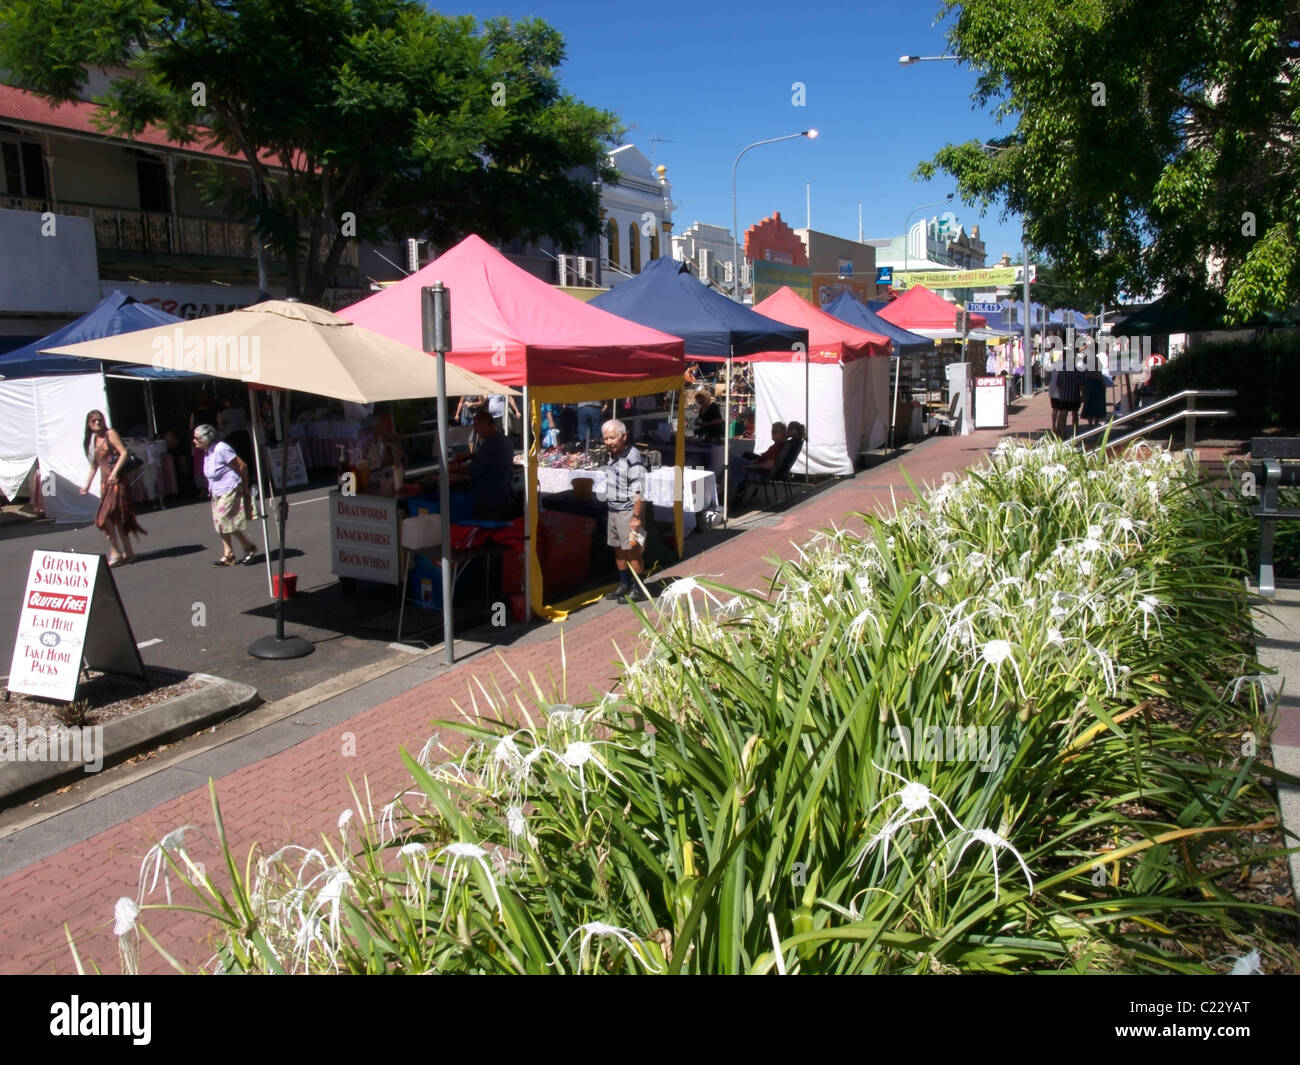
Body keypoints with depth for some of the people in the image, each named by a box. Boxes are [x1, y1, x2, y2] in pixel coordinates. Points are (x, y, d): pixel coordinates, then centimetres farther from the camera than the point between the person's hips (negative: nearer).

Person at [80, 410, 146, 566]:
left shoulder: (110, 433, -3)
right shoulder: (93, 440, 18)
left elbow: (124, 453, -13)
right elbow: (94, 465, 25)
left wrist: (114, 472, -21)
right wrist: (87, 483, 22)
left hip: (116, 480, -7)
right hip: (105, 481, 7)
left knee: (105, 516, -14)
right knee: (116, 517, 6)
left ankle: (115, 552, -7)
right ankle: (128, 552, 11)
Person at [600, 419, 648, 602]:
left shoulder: (633, 458, -18)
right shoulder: (613, 455, 9)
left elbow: (639, 492, -21)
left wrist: (637, 517, -23)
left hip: (628, 511, -9)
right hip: (613, 510, 9)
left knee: (632, 551, -2)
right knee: (618, 550, 15)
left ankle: (638, 590, 8)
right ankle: (624, 585, 27)